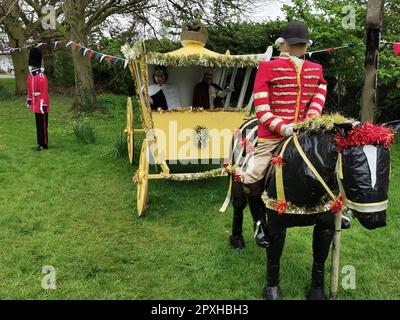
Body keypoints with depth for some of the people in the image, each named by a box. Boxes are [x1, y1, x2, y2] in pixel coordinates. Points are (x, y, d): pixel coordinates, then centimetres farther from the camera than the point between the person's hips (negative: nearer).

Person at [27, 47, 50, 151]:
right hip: (35, 103, 9)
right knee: (38, 124, 15)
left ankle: (44, 144, 7)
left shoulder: (41, 77, -19)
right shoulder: (30, 75, 9)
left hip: (41, 104, -9)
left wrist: (43, 106, -23)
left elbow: (44, 93, -21)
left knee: (43, 124, -1)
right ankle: (40, 142, 24)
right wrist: (29, 100, 22)